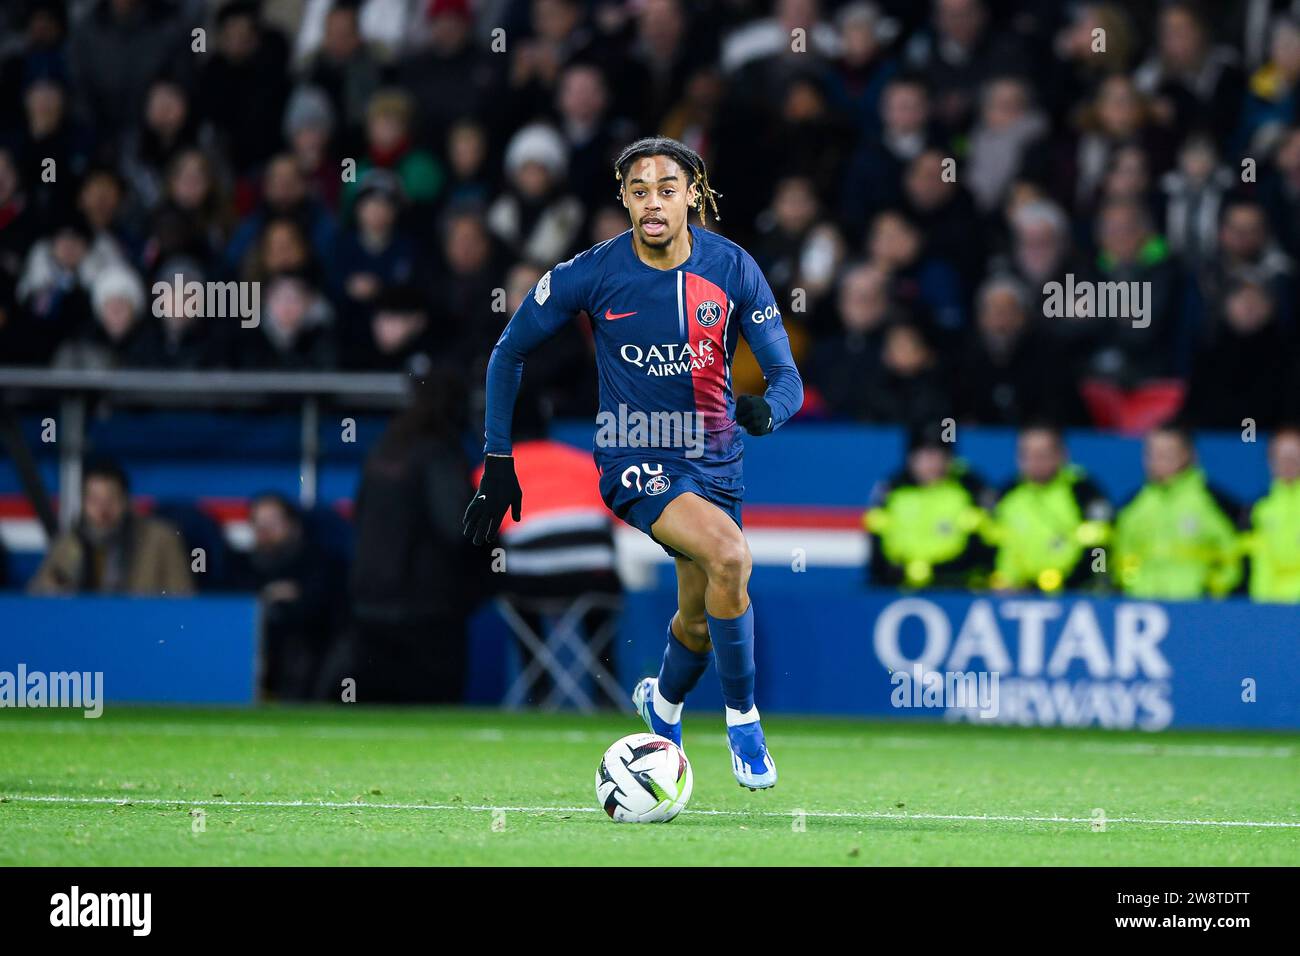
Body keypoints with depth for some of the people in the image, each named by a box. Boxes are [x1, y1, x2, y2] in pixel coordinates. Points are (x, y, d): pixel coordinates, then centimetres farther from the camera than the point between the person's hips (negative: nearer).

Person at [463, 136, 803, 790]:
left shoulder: (732, 268, -8)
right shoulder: (592, 272, -13)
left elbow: (786, 375, -6)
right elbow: (509, 352, 0)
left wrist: (767, 408, -30)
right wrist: (498, 461, -2)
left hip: (714, 459, 4)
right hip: (635, 460, -4)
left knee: (700, 623, 13)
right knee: (729, 554, -29)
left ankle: (663, 702, 49)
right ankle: (742, 718, -12)